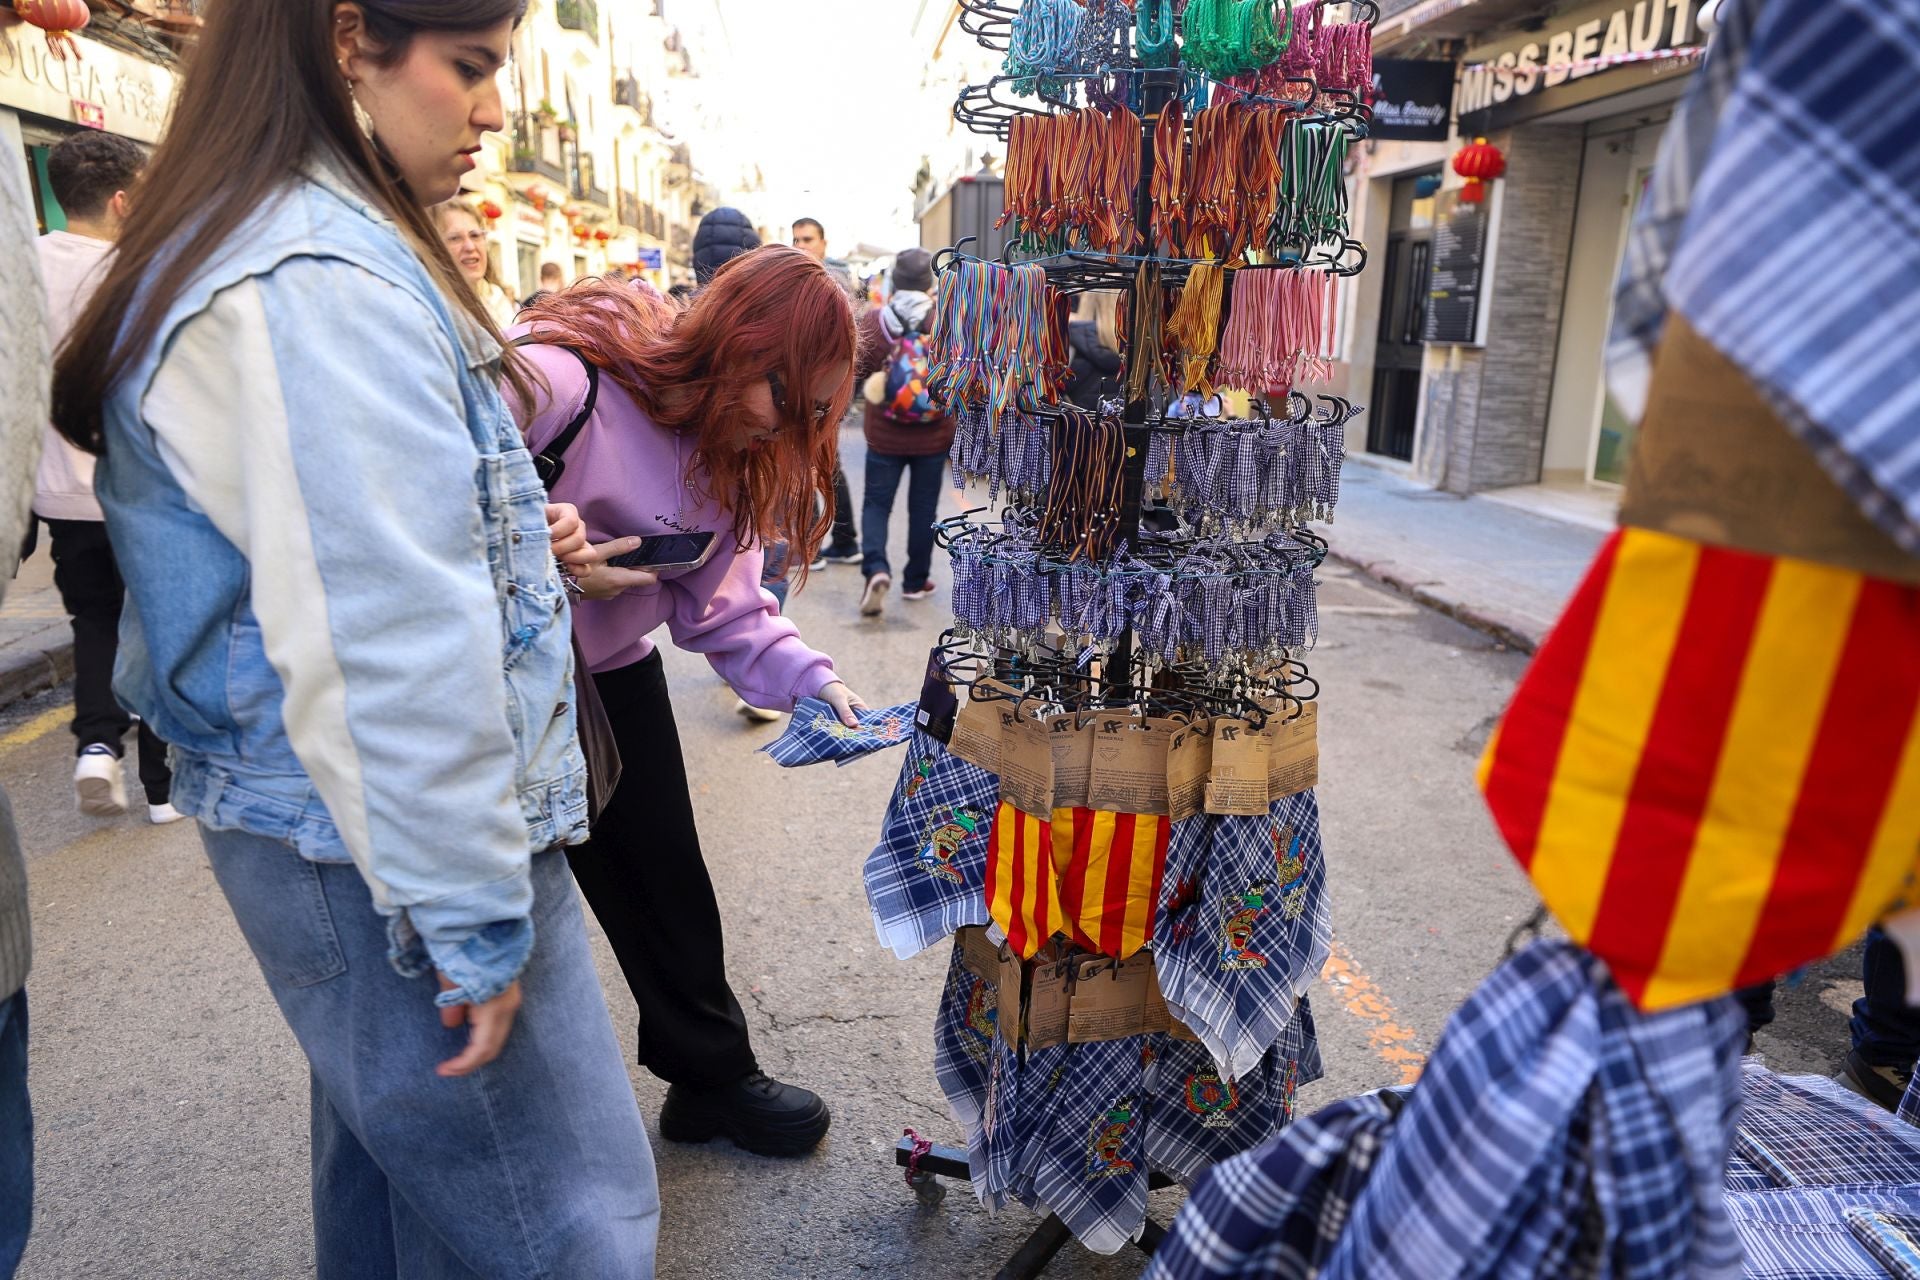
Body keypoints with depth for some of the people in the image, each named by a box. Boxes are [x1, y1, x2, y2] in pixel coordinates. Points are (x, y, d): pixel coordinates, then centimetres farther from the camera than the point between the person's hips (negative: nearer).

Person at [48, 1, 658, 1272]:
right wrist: (475, 918, -17)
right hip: (392, 848, -10)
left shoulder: (240, 248, 14)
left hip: (331, 831, 11)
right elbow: (398, 652, -24)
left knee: (391, 1166, 25)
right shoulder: (329, 283, -19)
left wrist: (509, 538, 8)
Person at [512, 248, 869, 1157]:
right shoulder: (554, 379, -29)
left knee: (664, 876, 13)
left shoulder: (732, 452, -4)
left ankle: (711, 1075, 34)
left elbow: (723, 608, -4)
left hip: (608, 674, 6)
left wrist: (807, 677, -19)